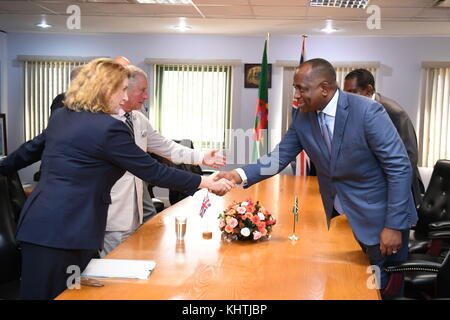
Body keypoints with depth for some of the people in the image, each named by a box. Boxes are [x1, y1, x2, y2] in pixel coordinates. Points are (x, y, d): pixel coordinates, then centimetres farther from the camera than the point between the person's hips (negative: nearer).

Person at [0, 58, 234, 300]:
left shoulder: (60, 117, 11)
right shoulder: (109, 128, -14)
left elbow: (32, 149, 27)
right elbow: (153, 171, -11)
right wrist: (208, 183, -4)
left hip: (38, 223, 9)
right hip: (66, 232, -9)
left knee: (41, 292, 17)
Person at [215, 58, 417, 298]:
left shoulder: (367, 112, -22)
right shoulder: (303, 118, -5)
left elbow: (399, 167, -19)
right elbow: (279, 157, -2)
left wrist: (394, 226, -19)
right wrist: (241, 175, -19)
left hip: (378, 216, -5)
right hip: (338, 215, 5)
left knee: (386, 285, 7)